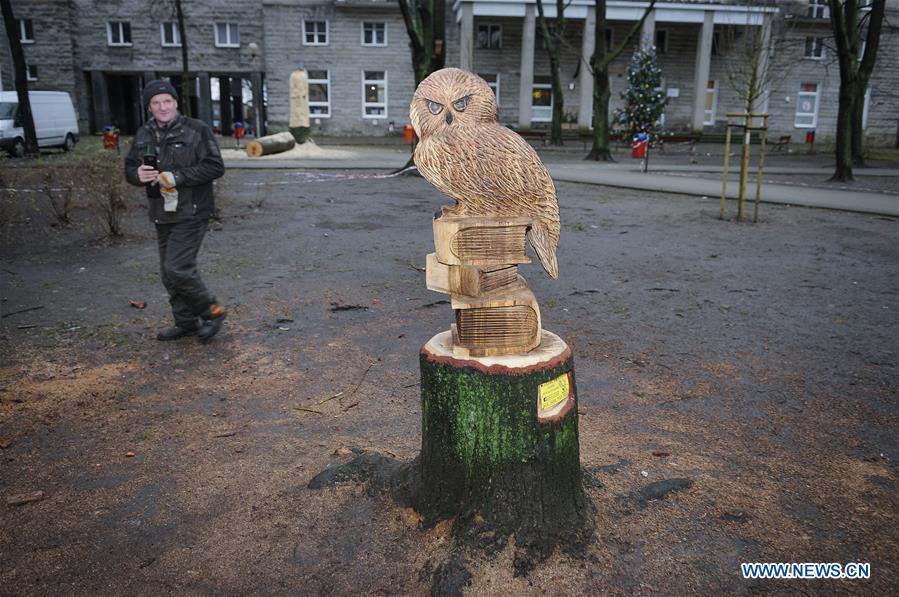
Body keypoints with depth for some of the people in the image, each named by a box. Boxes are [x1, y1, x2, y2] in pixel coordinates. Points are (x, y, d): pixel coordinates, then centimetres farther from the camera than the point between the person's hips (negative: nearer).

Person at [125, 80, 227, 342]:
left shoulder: (197, 130, -8)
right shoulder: (144, 135, 11)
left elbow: (215, 166, -14)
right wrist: (137, 174, -9)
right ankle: (186, 322, 27)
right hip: (162, 214, 7)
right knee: (169, 273, 13)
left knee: (178, 269, -15)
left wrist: (177, 177, -21)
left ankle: (211, 311, 5)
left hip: (191, 214, -7)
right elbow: (129, 167, 16)